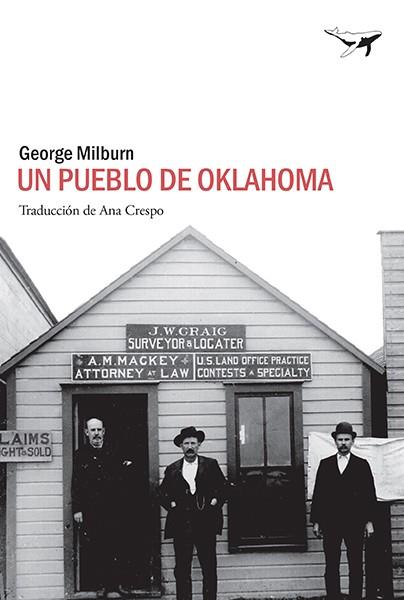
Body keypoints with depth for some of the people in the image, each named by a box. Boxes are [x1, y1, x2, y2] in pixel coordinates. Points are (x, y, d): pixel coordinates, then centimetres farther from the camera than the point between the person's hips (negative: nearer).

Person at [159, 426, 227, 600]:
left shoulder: (211, 465, 10)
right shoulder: (172, 470, 12)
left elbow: (223, 488, 10)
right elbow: (163, 494, 14)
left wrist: (214, 502, -5)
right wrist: (172, 504, -3)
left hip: (205, 525, -1)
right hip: (181, 525, 1)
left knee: (209, 568, 0)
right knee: (182, 570, 0)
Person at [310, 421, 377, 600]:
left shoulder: (362, 465, 7)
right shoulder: (325, 464, 11)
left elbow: (370, 495, 4)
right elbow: (317, 494, 9)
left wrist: (369, 521, -3)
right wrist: (315, 521, 4)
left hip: (354, 523, -1)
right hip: (330, 523, 1)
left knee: (356, 567, 1)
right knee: (331, 567, 2)